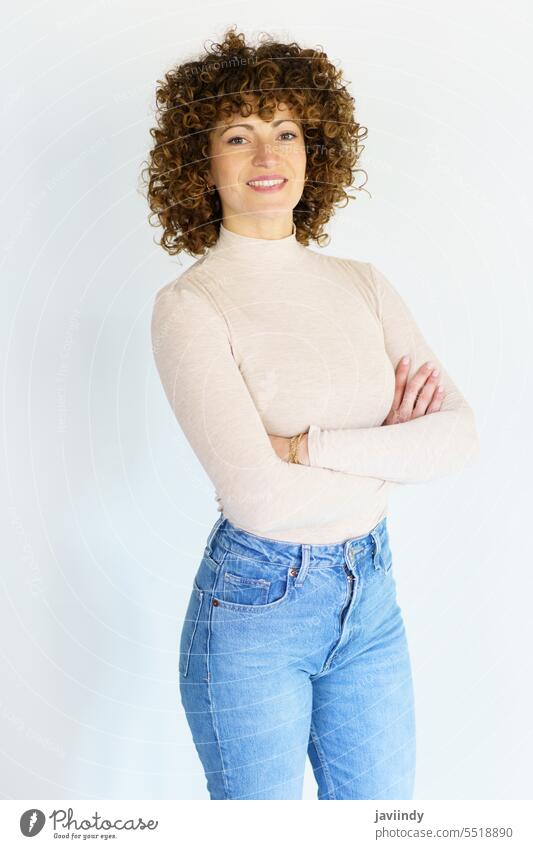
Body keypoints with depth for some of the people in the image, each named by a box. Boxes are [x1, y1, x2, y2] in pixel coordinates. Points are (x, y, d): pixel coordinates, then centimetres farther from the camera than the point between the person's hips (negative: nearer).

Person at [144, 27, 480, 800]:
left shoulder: (362, 285, 3)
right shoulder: (189, 306, -13)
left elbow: (459, 433, -8)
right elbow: (258, 497, -24)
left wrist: (311, 445, -20)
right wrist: (390, 451, -10)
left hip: (371, 595, 5)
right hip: (254, 604, -5)